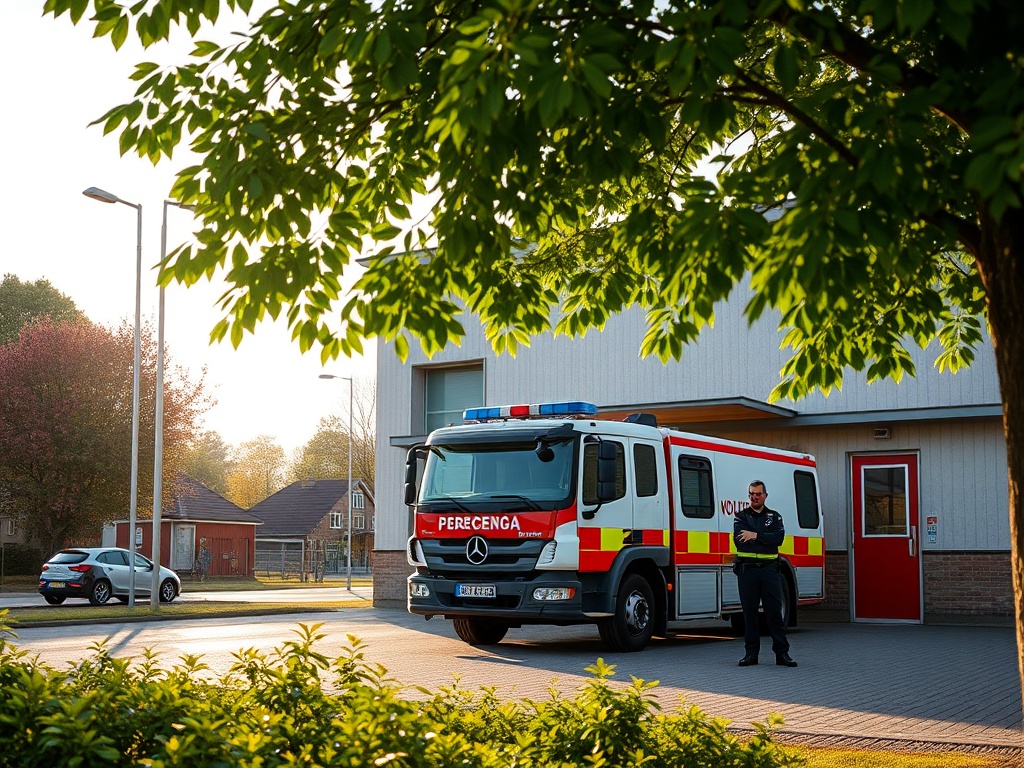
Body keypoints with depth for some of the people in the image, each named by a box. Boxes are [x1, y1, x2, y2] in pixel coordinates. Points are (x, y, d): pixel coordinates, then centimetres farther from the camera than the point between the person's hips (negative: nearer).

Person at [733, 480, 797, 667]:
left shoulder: (774, 517, 12)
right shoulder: (741, 516, 10)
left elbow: (779, 538, -6)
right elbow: (739, 539, -9)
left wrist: (755, 535, -13)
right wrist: (765, 538, -9)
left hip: (769, 569, 0)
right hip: (747, 569, 0)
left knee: (775, 612, -2)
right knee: (749, 612, 2)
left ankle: (782, 653, -1)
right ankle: (751, 653, 8)